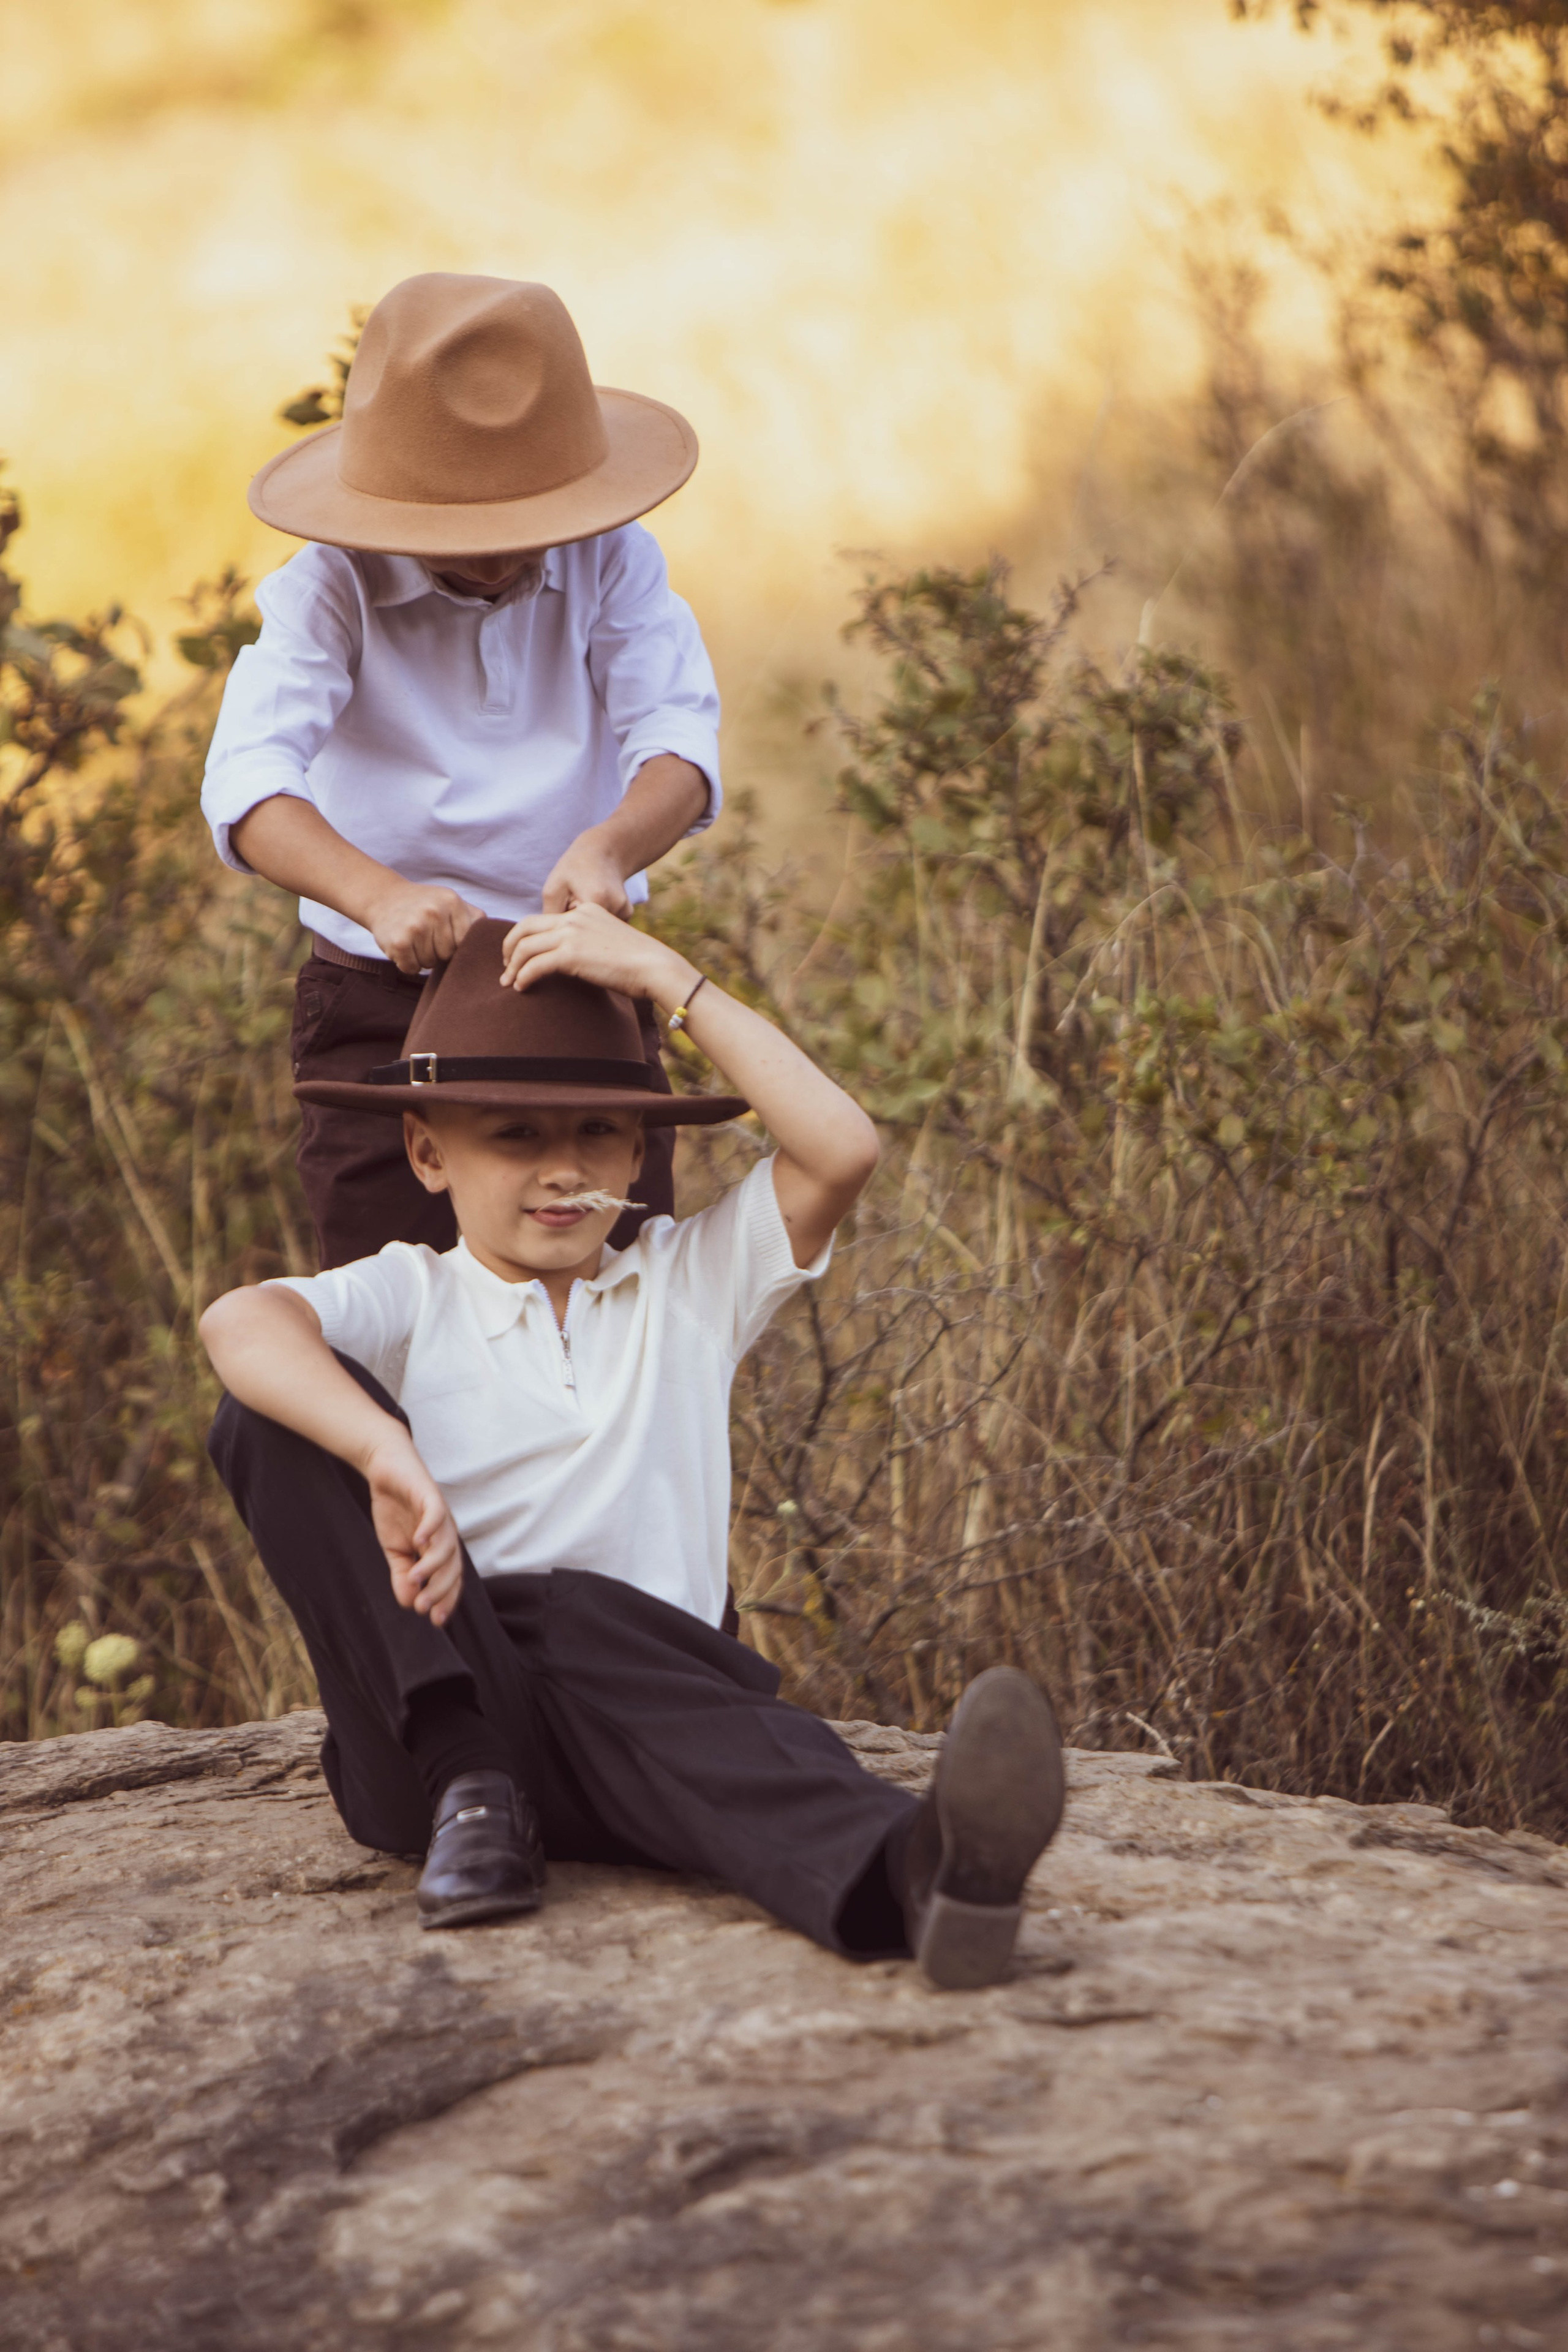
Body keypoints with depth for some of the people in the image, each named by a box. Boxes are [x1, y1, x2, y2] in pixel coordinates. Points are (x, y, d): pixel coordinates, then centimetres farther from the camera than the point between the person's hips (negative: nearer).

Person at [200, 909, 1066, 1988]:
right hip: (429, 1736, 0)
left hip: (642, 1706, 0)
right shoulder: (413, 1298, 12)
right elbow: (241, 1322, -13)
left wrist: (661, 973, 4)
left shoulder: (689, 1281, 20)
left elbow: (842, 1150, 2)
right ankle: (470, 1790, -25)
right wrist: (389, 1460, -31)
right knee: (275, 1413, -18)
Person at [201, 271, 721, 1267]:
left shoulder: (614, 562, -3)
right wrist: (378, 895, -45)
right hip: (381, 1007, -2)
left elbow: (678, 740, -16)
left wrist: (608, 849, -40)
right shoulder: (333, 589, -10)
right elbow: (247, 784, -24)